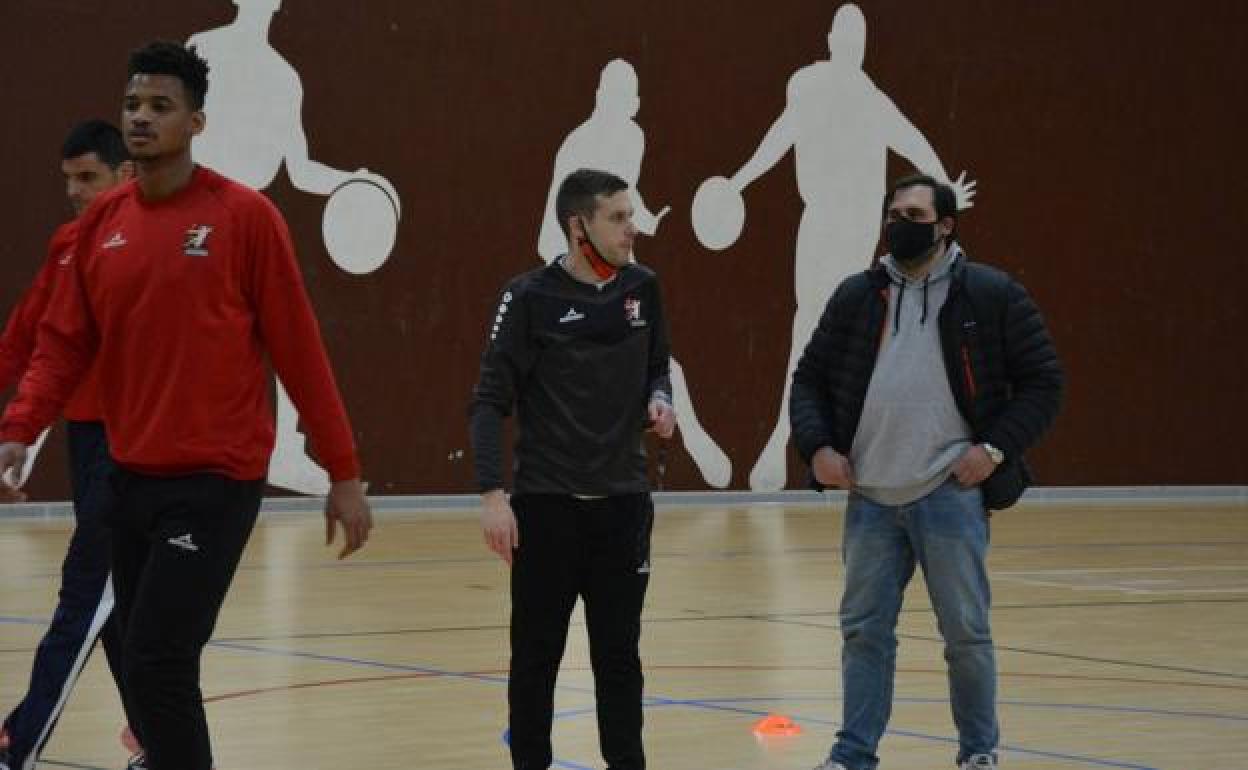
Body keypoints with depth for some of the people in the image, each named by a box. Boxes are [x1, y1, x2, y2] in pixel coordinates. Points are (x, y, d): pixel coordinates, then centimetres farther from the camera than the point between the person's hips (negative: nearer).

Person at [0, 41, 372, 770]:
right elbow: (65, 343, 9)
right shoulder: (104, 220, 7)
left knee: (157, 662, -14)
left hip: (215, 481, -6)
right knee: (151, 665, 10)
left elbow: (299, 350, -5)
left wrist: (344, 473, -5)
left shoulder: (245, 215, -7)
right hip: (133, 478, 6)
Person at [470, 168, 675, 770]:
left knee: (619, 655, 7)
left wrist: (659, 399, -4)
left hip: (623, 503, 3)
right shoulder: (531, 298, -9)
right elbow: (491, 401, -9)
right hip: (546, 504, -3)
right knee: (536, 655, 4)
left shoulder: (641, 289, 4)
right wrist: (493, 493, -17)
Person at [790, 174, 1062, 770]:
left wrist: (996, 448, -10)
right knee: (864, 628, 7)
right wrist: (817, 446, -1)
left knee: (966, 631, 3)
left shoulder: (991, 295, -1)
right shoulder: (856, 297, 10)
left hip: (950, 493, -3)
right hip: (870, 497, 3)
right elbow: (810, 379, 15)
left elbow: (1042, 381, 1)